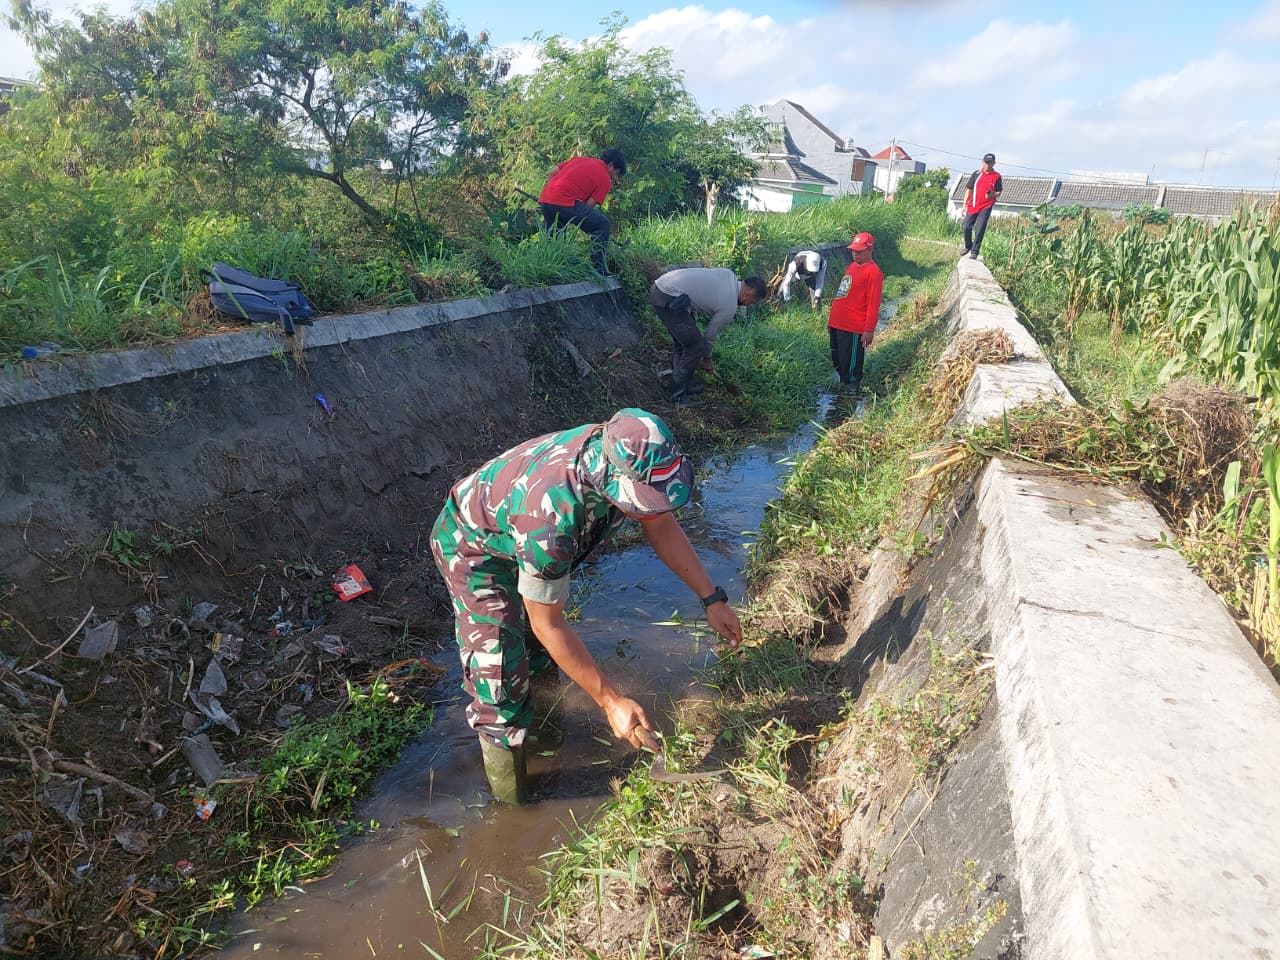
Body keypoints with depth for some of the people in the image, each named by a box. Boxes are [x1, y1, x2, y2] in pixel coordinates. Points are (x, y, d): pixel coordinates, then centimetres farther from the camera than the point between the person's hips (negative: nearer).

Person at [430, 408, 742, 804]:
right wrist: (611, 701, -28)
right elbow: (548, 625, -32)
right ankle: (511, 811, 11)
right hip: (473, 547, -7)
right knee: (500, 673, -11)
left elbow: (661, 527, -8)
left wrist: (712, 598, -10)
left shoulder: (625, 456, -27)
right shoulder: (552, 516, -46)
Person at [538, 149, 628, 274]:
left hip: (544, 199, 8)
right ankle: (599, 271, -2)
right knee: (602, 224, 1)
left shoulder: (580, 159, 25)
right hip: (564, 202, -8)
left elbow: (552, 173, 25)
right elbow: (589, 205, 0)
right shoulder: (605, 179, 6)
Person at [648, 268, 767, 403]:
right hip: (668, 300, -10)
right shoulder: (730, 306, -6)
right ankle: (679, 395, 10)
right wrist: (707, 360, 23)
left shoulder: (728, 273, 14)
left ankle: (682, 384, 35)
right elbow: (710, 335, 6)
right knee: (694, 347, 0)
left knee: (680, 341, 22)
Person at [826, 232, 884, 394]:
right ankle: (843, 384, 32)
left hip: (853, 328, -9)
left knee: (850, 363, -1)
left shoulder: (873, 271, -11)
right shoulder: (852, 267, 17)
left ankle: (852, 389, 13)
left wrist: (869, 330, -18)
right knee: (837, 361, 17)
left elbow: (873, 304, -15)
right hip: (837, 324, 9)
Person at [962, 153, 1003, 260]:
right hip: (973, 206, 3)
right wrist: (965, 205, 6)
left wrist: (993, 195, -15)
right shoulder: (976, 174, 8)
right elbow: (969, 190, 11)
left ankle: (974, 252, -5)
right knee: (967, 227, 3)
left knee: (979, 230, -9)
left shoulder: (996, 176, 4)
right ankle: (968, 247, 27)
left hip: (986, 207, -3)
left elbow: (998, 192, 8)